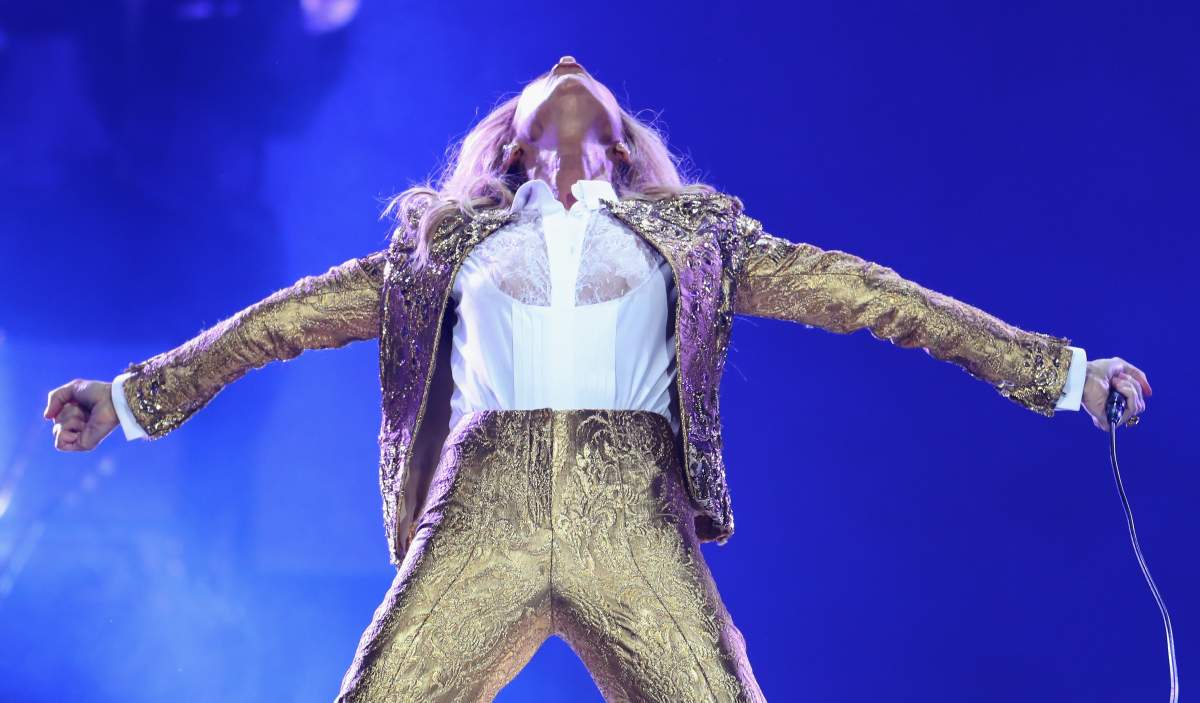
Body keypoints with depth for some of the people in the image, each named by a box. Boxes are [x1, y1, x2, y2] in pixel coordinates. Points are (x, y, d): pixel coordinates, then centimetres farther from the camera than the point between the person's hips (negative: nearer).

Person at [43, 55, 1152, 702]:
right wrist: (137, 392, 24)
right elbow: (294, 316, 26)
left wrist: (1060, 370, 17)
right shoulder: (447, 242, 24)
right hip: (482, 517, 1)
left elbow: (865, 294, 19)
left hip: (633, 522, 0)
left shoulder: (692, 235, 22)